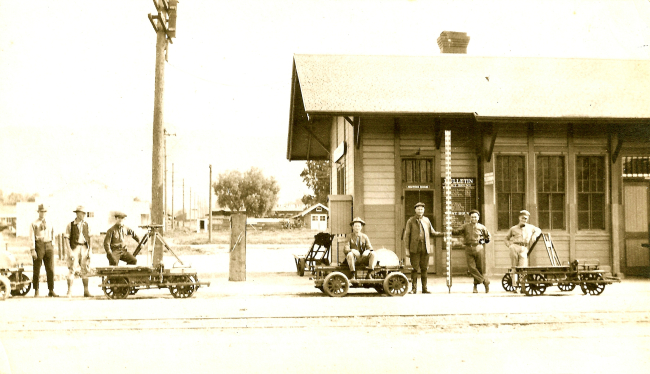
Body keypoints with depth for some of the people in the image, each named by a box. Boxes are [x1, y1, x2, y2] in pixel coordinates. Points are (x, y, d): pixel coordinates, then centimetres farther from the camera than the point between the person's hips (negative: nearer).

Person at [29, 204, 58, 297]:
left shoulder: (49, 224, 16)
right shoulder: (34, 224, 3)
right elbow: (31, 238, -5)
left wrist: (52, 249, 11)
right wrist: (33, 250, -14)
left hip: (48, 246, 3)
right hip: (38, 246, -3)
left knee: (50, 269, 0)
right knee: (37, 270, 1)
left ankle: (51, 291, 4)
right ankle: (36, 291, 8)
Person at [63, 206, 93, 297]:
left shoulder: (86, 225, 10)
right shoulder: (70, 225, 0)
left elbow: (90, 239, 10)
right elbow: (66, 239, -3)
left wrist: (90, 251, 2)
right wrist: (69, 251, -12)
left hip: (85, 249, 3)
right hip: (74, 249, -3)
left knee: (85, 271, 6)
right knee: (72, 270, -8)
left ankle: (86, 291, 12)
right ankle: (69, 292, -5)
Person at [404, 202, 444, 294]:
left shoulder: (426, 220, 13)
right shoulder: (411, 221, 4)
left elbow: (432, 233, 19)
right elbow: (406, 235, 2)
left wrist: (444, 234, 4)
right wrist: (407, 249, -4)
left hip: (425, 247, 3)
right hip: (415, 248, -3)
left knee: (424, 269, 3)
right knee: (415, 268, -4)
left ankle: (424, 288, 9)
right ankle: (414, 288, 4)